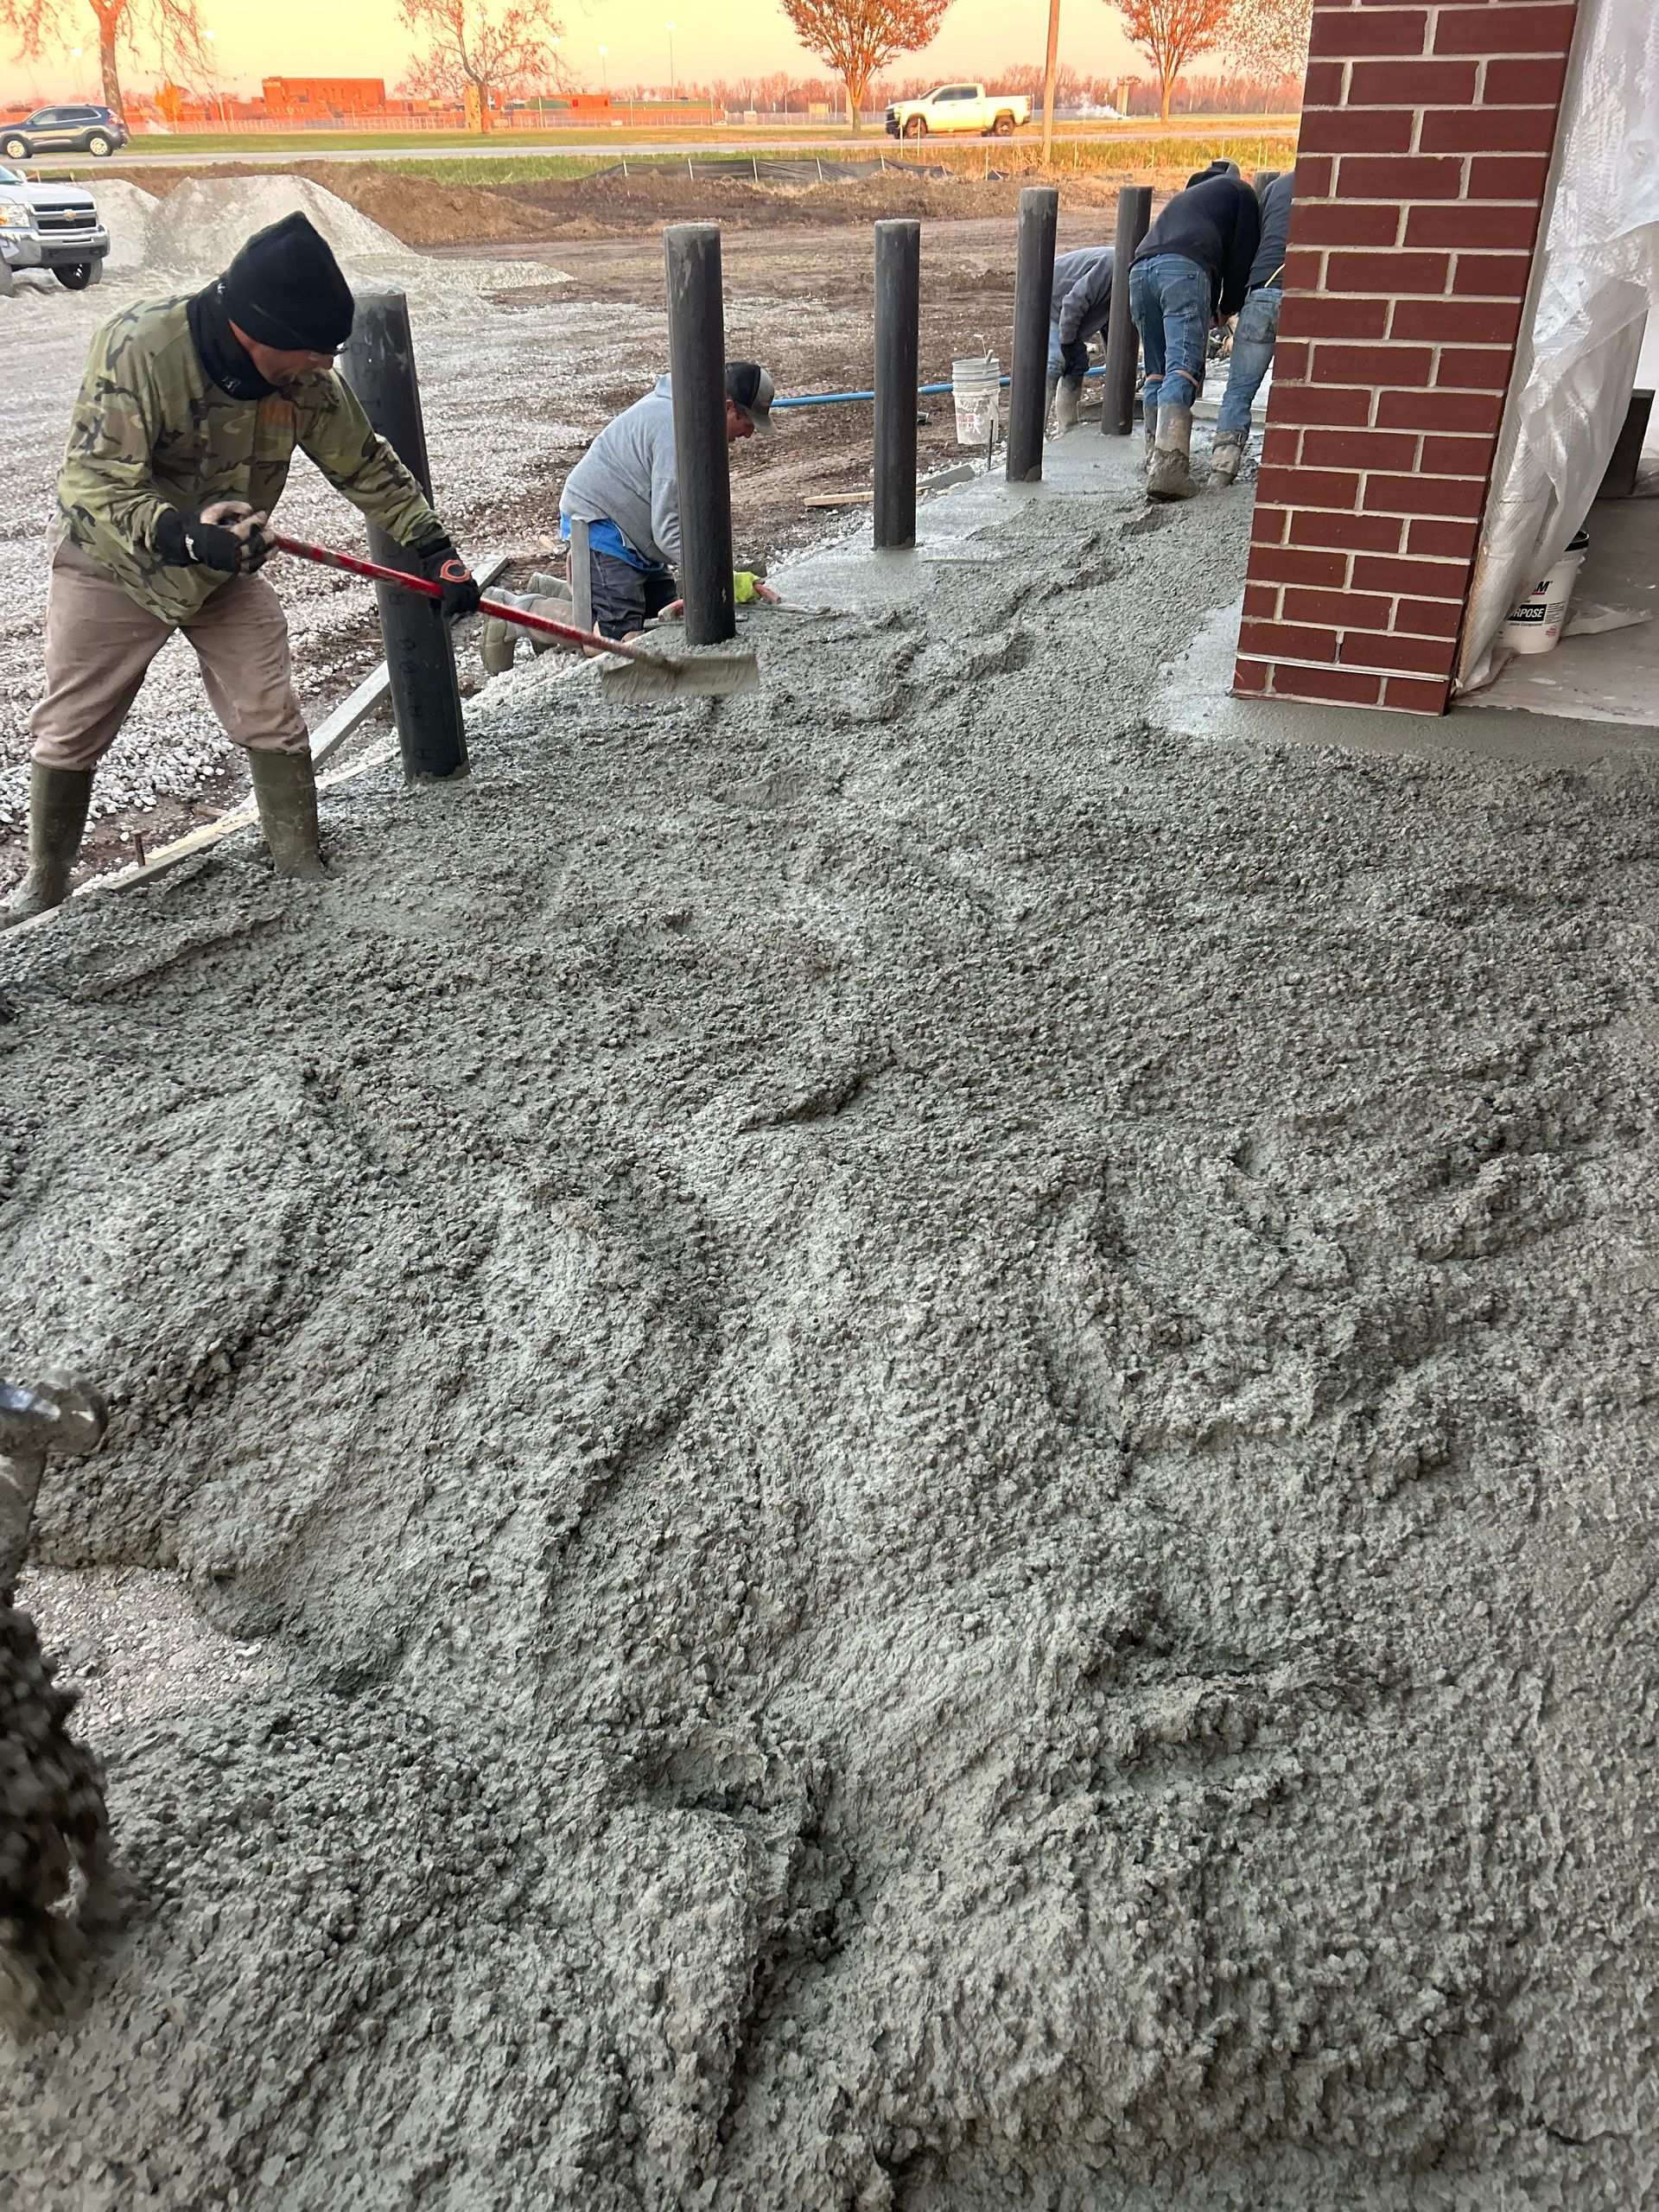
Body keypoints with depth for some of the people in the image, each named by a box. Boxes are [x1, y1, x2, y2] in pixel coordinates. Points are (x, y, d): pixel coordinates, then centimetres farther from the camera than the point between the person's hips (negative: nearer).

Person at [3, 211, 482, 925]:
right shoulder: (140, 344, -32)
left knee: (273, 726, -2)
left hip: (228, 574, 3)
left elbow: (369, 466, -3)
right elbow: (93, 484, -34)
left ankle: (305, 872, 14)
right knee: (67, 734, 9)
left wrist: (434, 549, -8)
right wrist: (184, 537, -50)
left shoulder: (305, 378, -17)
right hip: (112, 569, -3)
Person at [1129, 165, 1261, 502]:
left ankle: (1155, 456, 10)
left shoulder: (1187, 194, 43)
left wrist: (1209, 310, 32)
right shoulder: (1239, 190, 24)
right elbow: (1242, 252, 14)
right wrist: (1228, 308, 23)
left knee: (1156, 372, 14)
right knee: (1182, 369, -16)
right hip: (1184, 269, -6)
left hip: (1140, 268, 6)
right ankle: (1168, 468, -31)